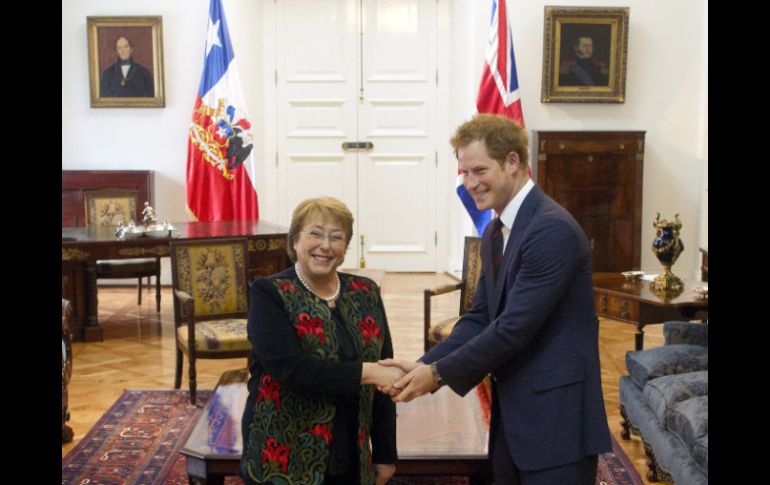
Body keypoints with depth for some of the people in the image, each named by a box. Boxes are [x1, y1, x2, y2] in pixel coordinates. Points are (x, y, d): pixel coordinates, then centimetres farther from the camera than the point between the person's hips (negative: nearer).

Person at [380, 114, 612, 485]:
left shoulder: (553, 230, -19)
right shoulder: (495, 233, 11)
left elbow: (514, 327, -22)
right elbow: (479, 317, 9)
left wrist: (439, 373, -14)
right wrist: (426, 365, -5)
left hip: (556, 417, -8)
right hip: (511, 413, 9)